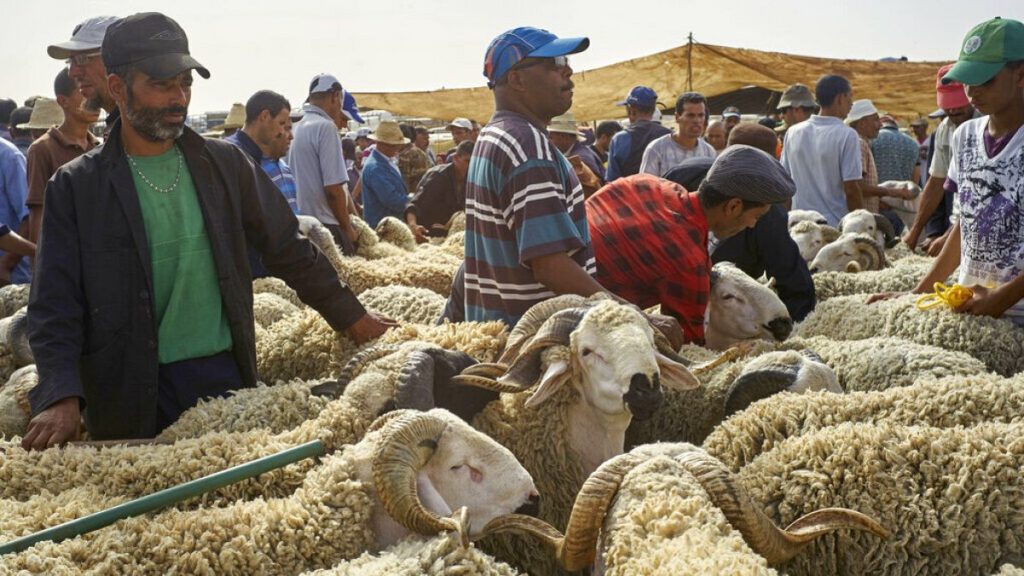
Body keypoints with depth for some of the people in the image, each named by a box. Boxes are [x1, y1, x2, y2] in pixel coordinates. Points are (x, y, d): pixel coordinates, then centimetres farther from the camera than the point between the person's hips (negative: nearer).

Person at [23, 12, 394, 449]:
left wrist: (354, 319, 11)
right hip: (131, 395, -2)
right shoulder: (75, 188, -2)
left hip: (225, 376, 2)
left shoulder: (224, 165, 4)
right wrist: (61, 396, -21)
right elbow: (54, 305, -6)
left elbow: (288, 249, 11)